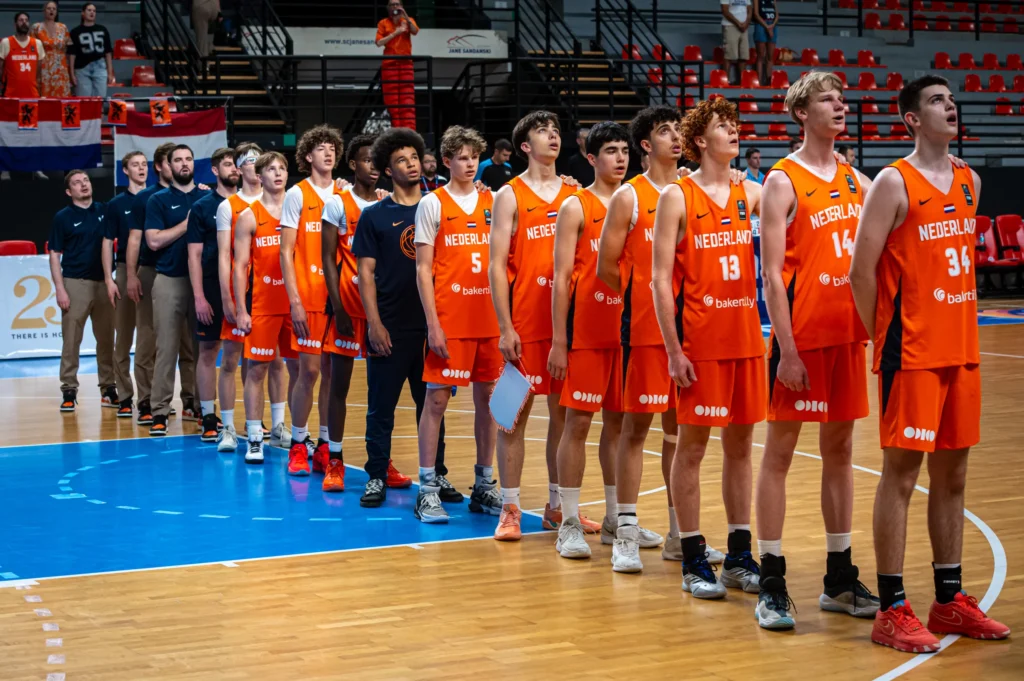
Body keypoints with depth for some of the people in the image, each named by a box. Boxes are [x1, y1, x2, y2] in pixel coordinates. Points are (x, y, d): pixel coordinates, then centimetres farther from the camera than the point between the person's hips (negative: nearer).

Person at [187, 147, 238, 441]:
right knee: (208, 351, 1)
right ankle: (208, 418, 8)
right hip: (214, 289, -2)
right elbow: (194, 255, -2)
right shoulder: (202, 207, 1)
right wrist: (199, 296, -10)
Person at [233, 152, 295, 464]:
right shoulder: (250, 216, 1)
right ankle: (254, 439, 4)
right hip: (263, 305, -2)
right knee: (257, 369, -1)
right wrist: (240, 310, -8)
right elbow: (240, 266, -1)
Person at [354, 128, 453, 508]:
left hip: (431, 324, 3)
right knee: (381, 405, 2)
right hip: (391, 328, -2)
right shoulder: (374, 216, 2)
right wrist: (375, 323, -9)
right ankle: (377, 477, 10)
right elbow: (366, 272, -1)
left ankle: (436, 476, 16)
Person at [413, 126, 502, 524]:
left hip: (489, 321, 4)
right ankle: (428, 489, 2)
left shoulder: (492, 203, 10)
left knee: (487, 399, 7)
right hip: (449, 321, -4)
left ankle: (484, 485, 17)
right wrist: (433, 323, -11)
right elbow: (423, 269, -3)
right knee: (436, 399, -4)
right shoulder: (433, 204, 0)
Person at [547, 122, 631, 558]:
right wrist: (558, 341, -9)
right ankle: (570, 525, 7)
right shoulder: (576, 207, -1)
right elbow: (561, 277, -4)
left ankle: (620, 520, 16)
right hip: (585, 331, -4)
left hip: (626, 331, 4)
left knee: (618, 423, 9)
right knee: (578, 421, -1)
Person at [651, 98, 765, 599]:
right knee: (692, 445, 1)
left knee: (740, 445, 9)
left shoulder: (750, 193, 9)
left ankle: (740, 557, 18)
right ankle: (694, 561, 10)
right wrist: (673, 350, -12)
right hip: (699, 341, -5)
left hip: (746, 338, 5)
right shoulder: (677, 197, -5)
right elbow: (661, 279, -8)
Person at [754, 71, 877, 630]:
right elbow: (772, 272, -11)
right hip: (802, 336, -6)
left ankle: (840, 580, 20)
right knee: (779, 453, 0)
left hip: (848, 334, 6)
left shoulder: (855, 180, 12)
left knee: (840, 451, 11)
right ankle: (771, 583, 5)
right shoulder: (783, 181, -6)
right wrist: (786, 348, -16)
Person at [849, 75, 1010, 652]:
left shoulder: (969, 182, 12)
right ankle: (893, 610, 3)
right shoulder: (895, 182, -9)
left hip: (962, 349, 7)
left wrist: (966, 329, 14)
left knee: (953, 473, 11)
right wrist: (882, 337, -7)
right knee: (902, 472, -3)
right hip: (911, 352, -7)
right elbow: (862, 269, -10)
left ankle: (951, 600, 21)